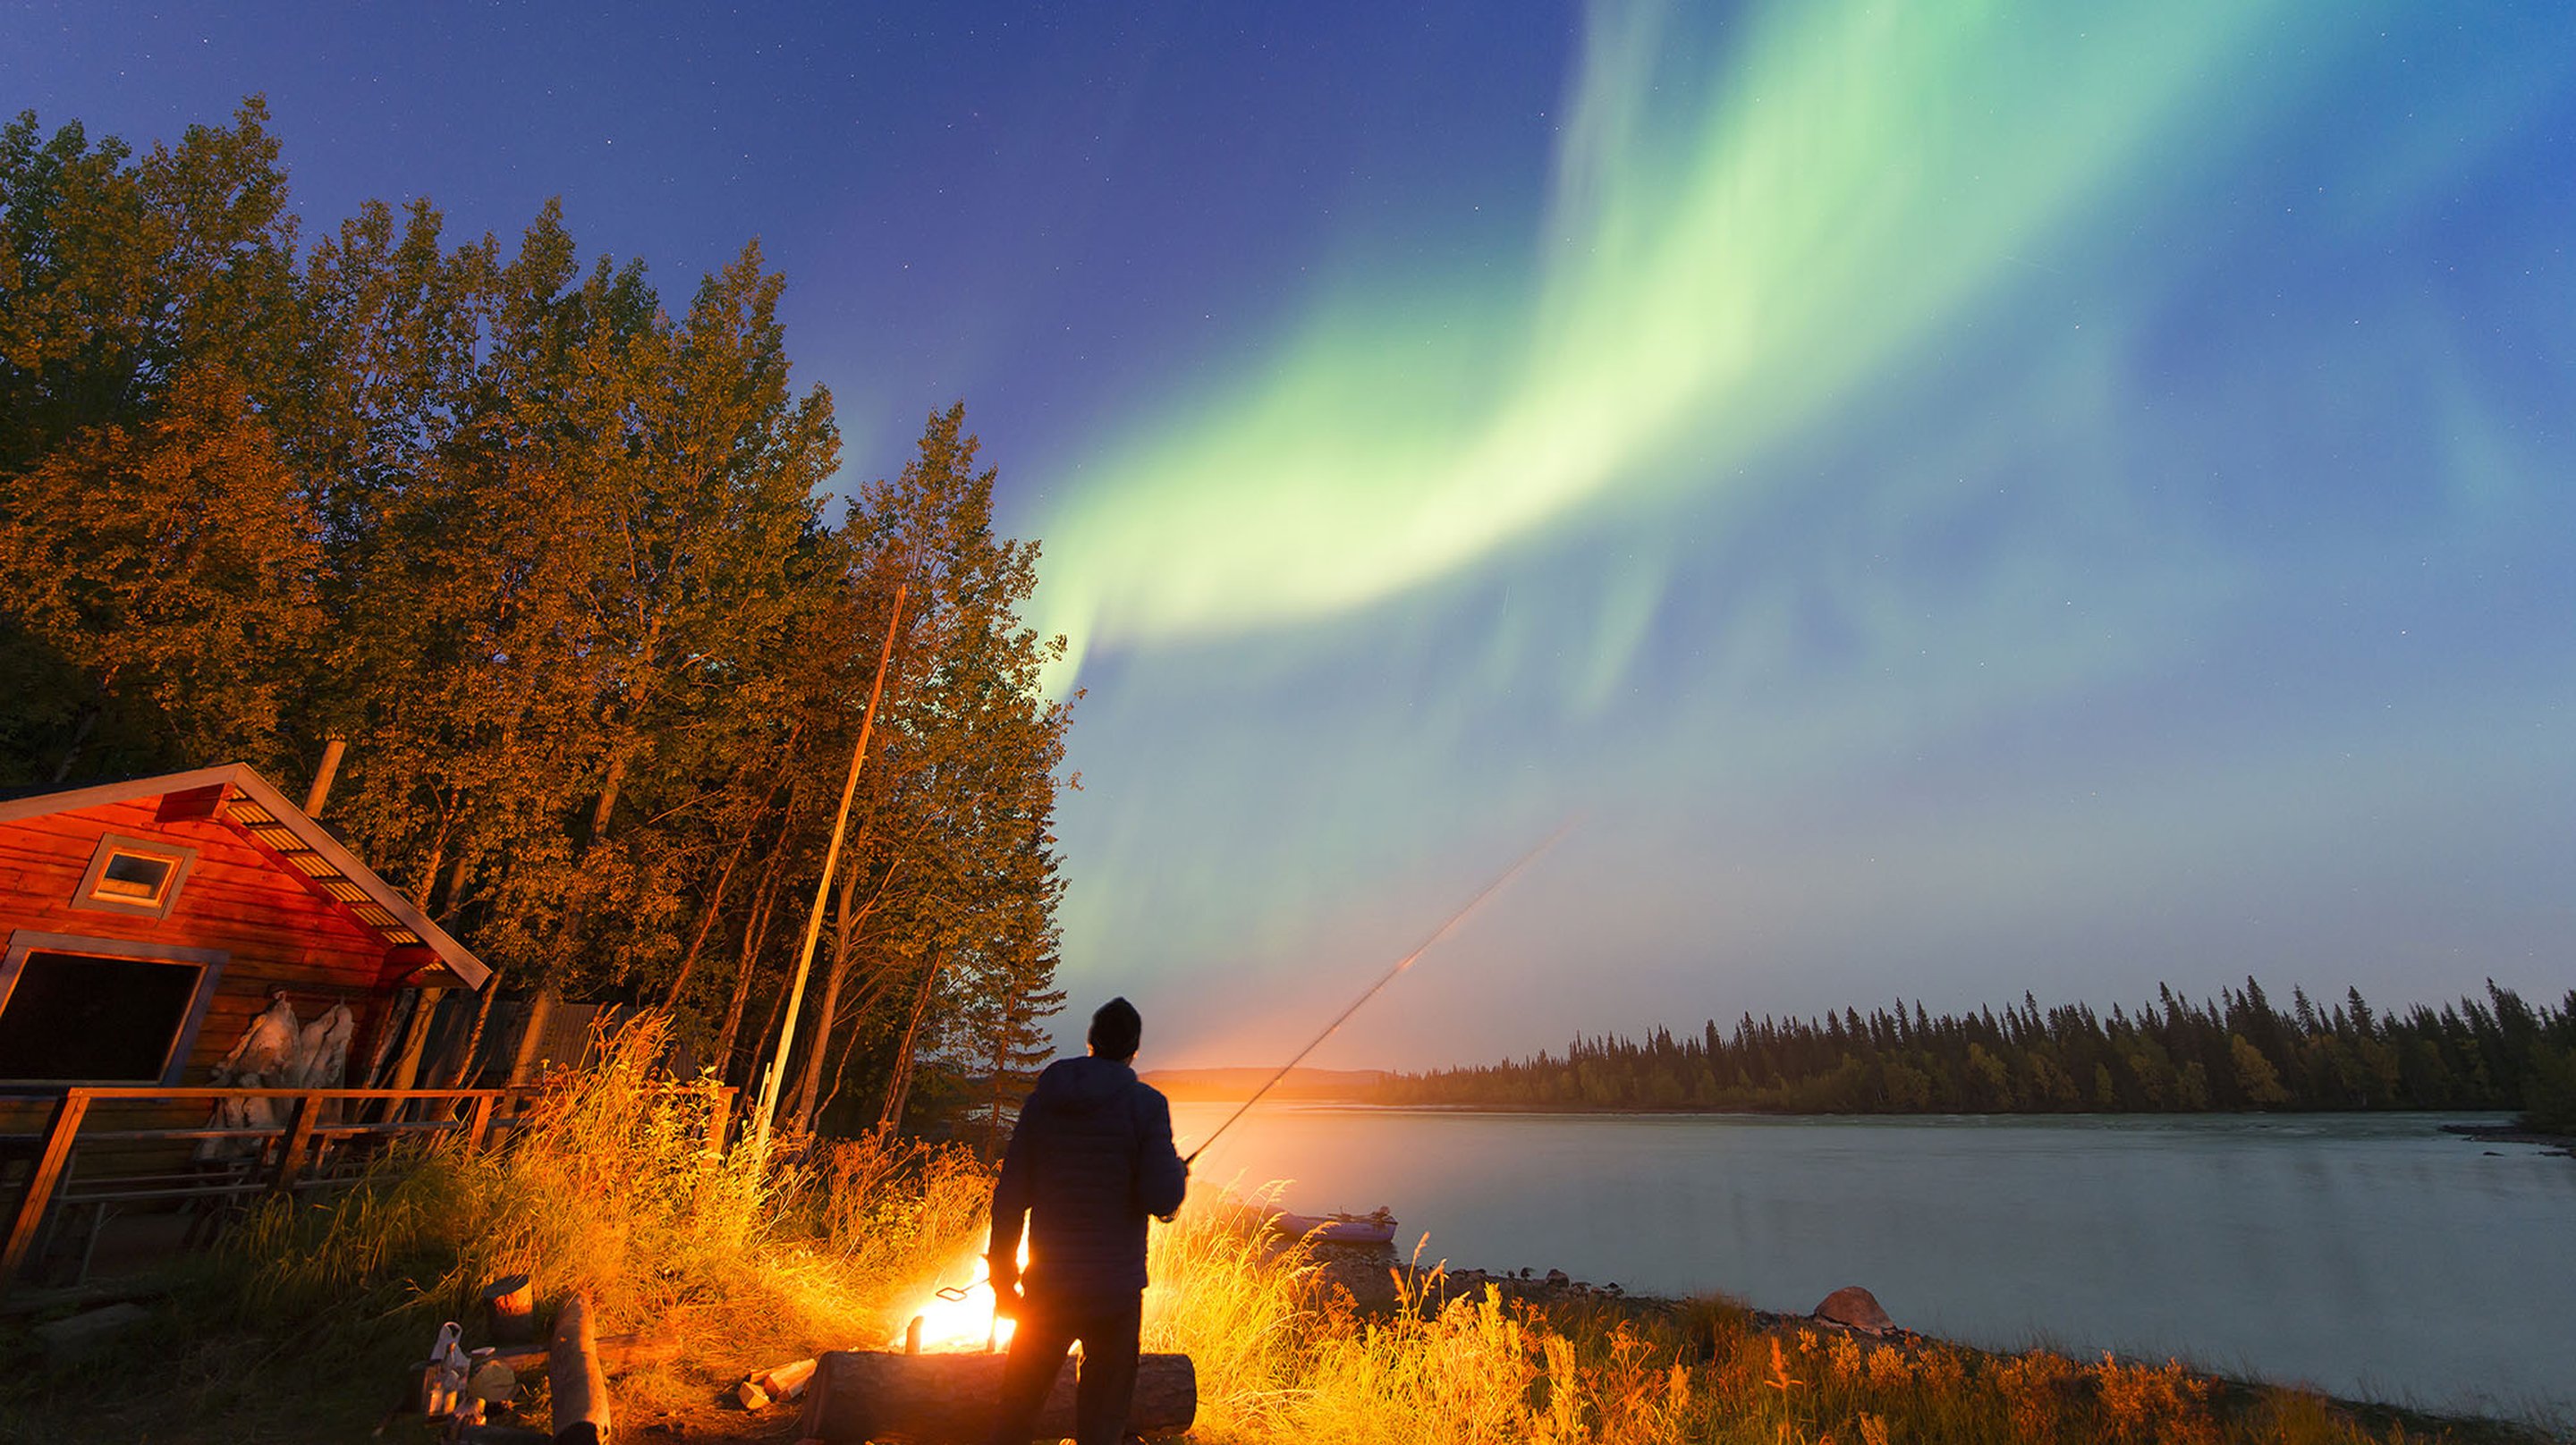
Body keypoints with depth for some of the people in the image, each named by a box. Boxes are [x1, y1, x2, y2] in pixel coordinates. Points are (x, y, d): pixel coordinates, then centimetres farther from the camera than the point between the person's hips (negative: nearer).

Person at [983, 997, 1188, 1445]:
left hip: (1047, 1284, 3)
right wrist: (1178, 1172, 5)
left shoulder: (1043, 1098, 0)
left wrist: (1003, 1276, 11)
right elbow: (1161, 1199, -16)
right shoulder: (1145, 1104, -11)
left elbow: (1011, 1193, 2)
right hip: (1114, 1289, -3)